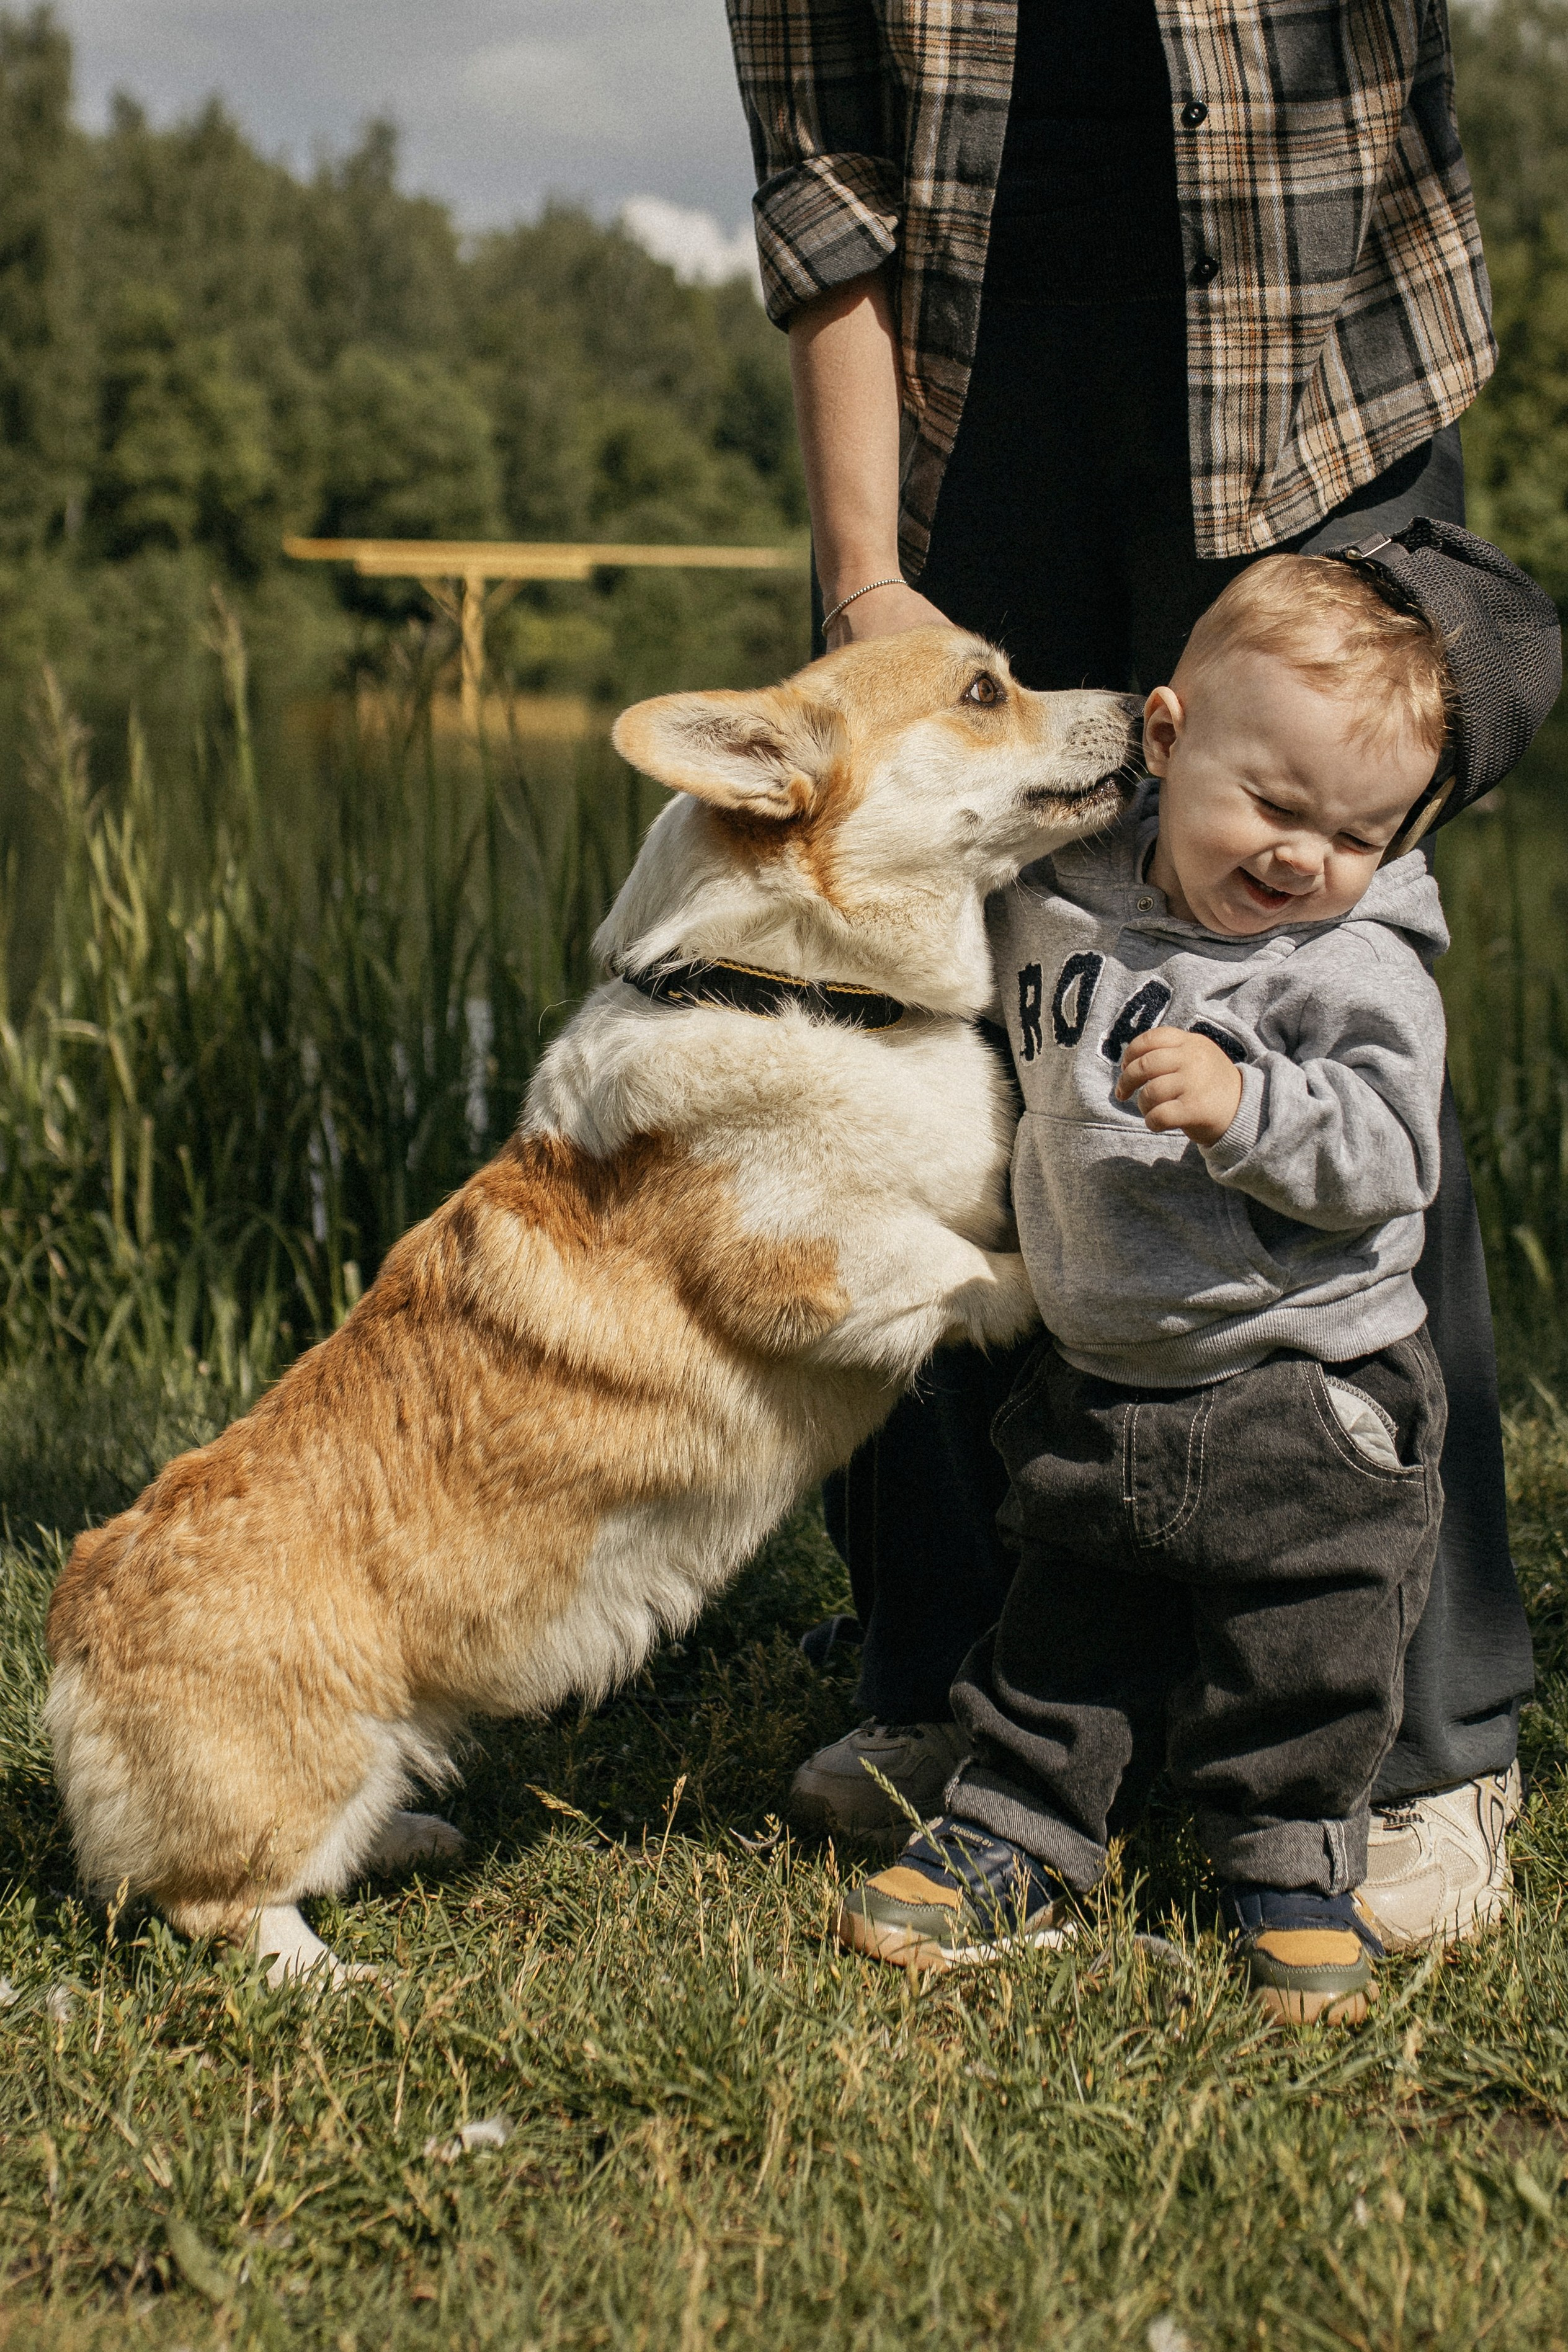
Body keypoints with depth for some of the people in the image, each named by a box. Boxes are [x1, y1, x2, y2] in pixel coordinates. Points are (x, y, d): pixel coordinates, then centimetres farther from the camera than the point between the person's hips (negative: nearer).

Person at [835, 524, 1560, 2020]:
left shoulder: (1358, 964, -15)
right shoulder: (1057, 899, -2)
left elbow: (1388, 1157, -24)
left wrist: (1248, 1107, -36)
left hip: (1304, 1400, -4)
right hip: (1098, 1384, 4)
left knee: (1300, 1651, 5)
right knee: (1068, 1620, 16)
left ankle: (1295, 1870, 22)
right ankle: (1018, 1838, 30)